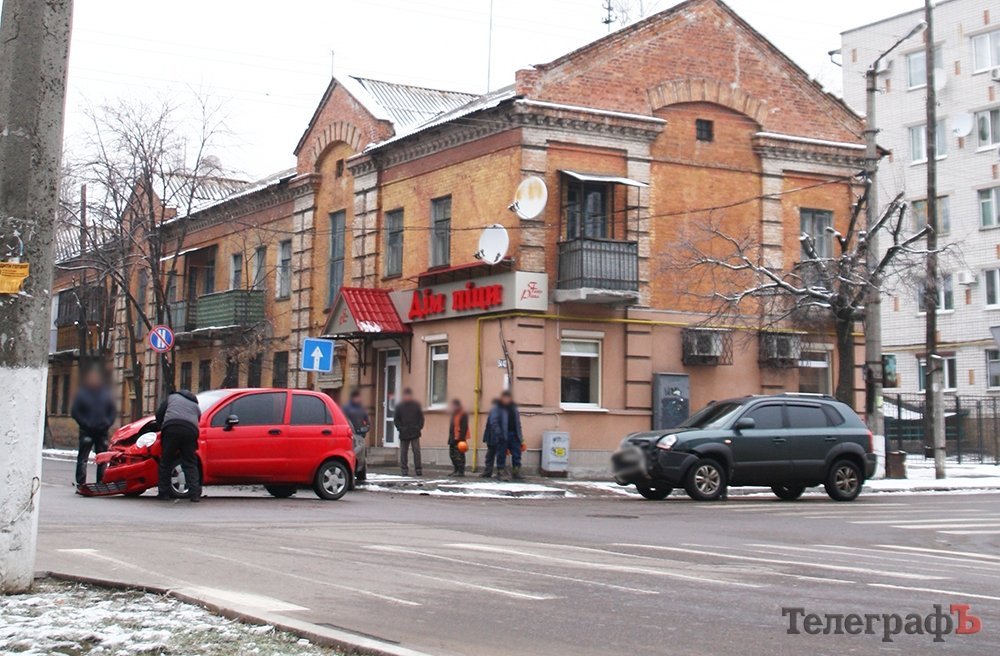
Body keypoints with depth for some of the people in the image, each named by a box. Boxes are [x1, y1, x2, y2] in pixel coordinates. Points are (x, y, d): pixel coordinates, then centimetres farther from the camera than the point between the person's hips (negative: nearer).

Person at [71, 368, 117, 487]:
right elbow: (75, 412, 0)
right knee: (82, 458, -8)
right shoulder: (82, 394, 1)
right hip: (87, 431, -3)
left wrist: (108, 422, -1)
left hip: (102, 431, 3)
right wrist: (85, 423, -11)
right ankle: (81, 482, -7)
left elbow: (113, 410, 15)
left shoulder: (106, 393, 11)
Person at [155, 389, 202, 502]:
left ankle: (164, 493, 7)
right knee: (190, 464, 5)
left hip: (171, 428, -2)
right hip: (190, 430, 2)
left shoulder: (172, 397, 29)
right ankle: (195, 493, -6)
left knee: (166, 462, 7)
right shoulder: (196, 406, 33)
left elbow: (159, 414, 19)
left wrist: (162, 428, 32)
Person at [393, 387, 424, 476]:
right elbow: (396, 420, 6)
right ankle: (404, 469, 8)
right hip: (403, 433, 0)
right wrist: (400, 428, -7)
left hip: (415, 432, 0)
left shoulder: (416, 405, 6)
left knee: (416, 451, -5)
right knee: (403, 452, 3)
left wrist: (420, 427, -3)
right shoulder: (399, 406, 5)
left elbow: (421, 418, 10)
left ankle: (418, 469, -3)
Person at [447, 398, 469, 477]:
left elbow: (464, 427, -17)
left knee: (459, 454, -9)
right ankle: (456, 470, 21)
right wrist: (450, 437, 19)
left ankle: (461, 471, -7)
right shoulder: (454, 414, 17)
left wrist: (462, 437, -23)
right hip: (453, 438, 10)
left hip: (459, 438, -10)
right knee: (452, 453, 12)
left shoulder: (463, 414, -11)